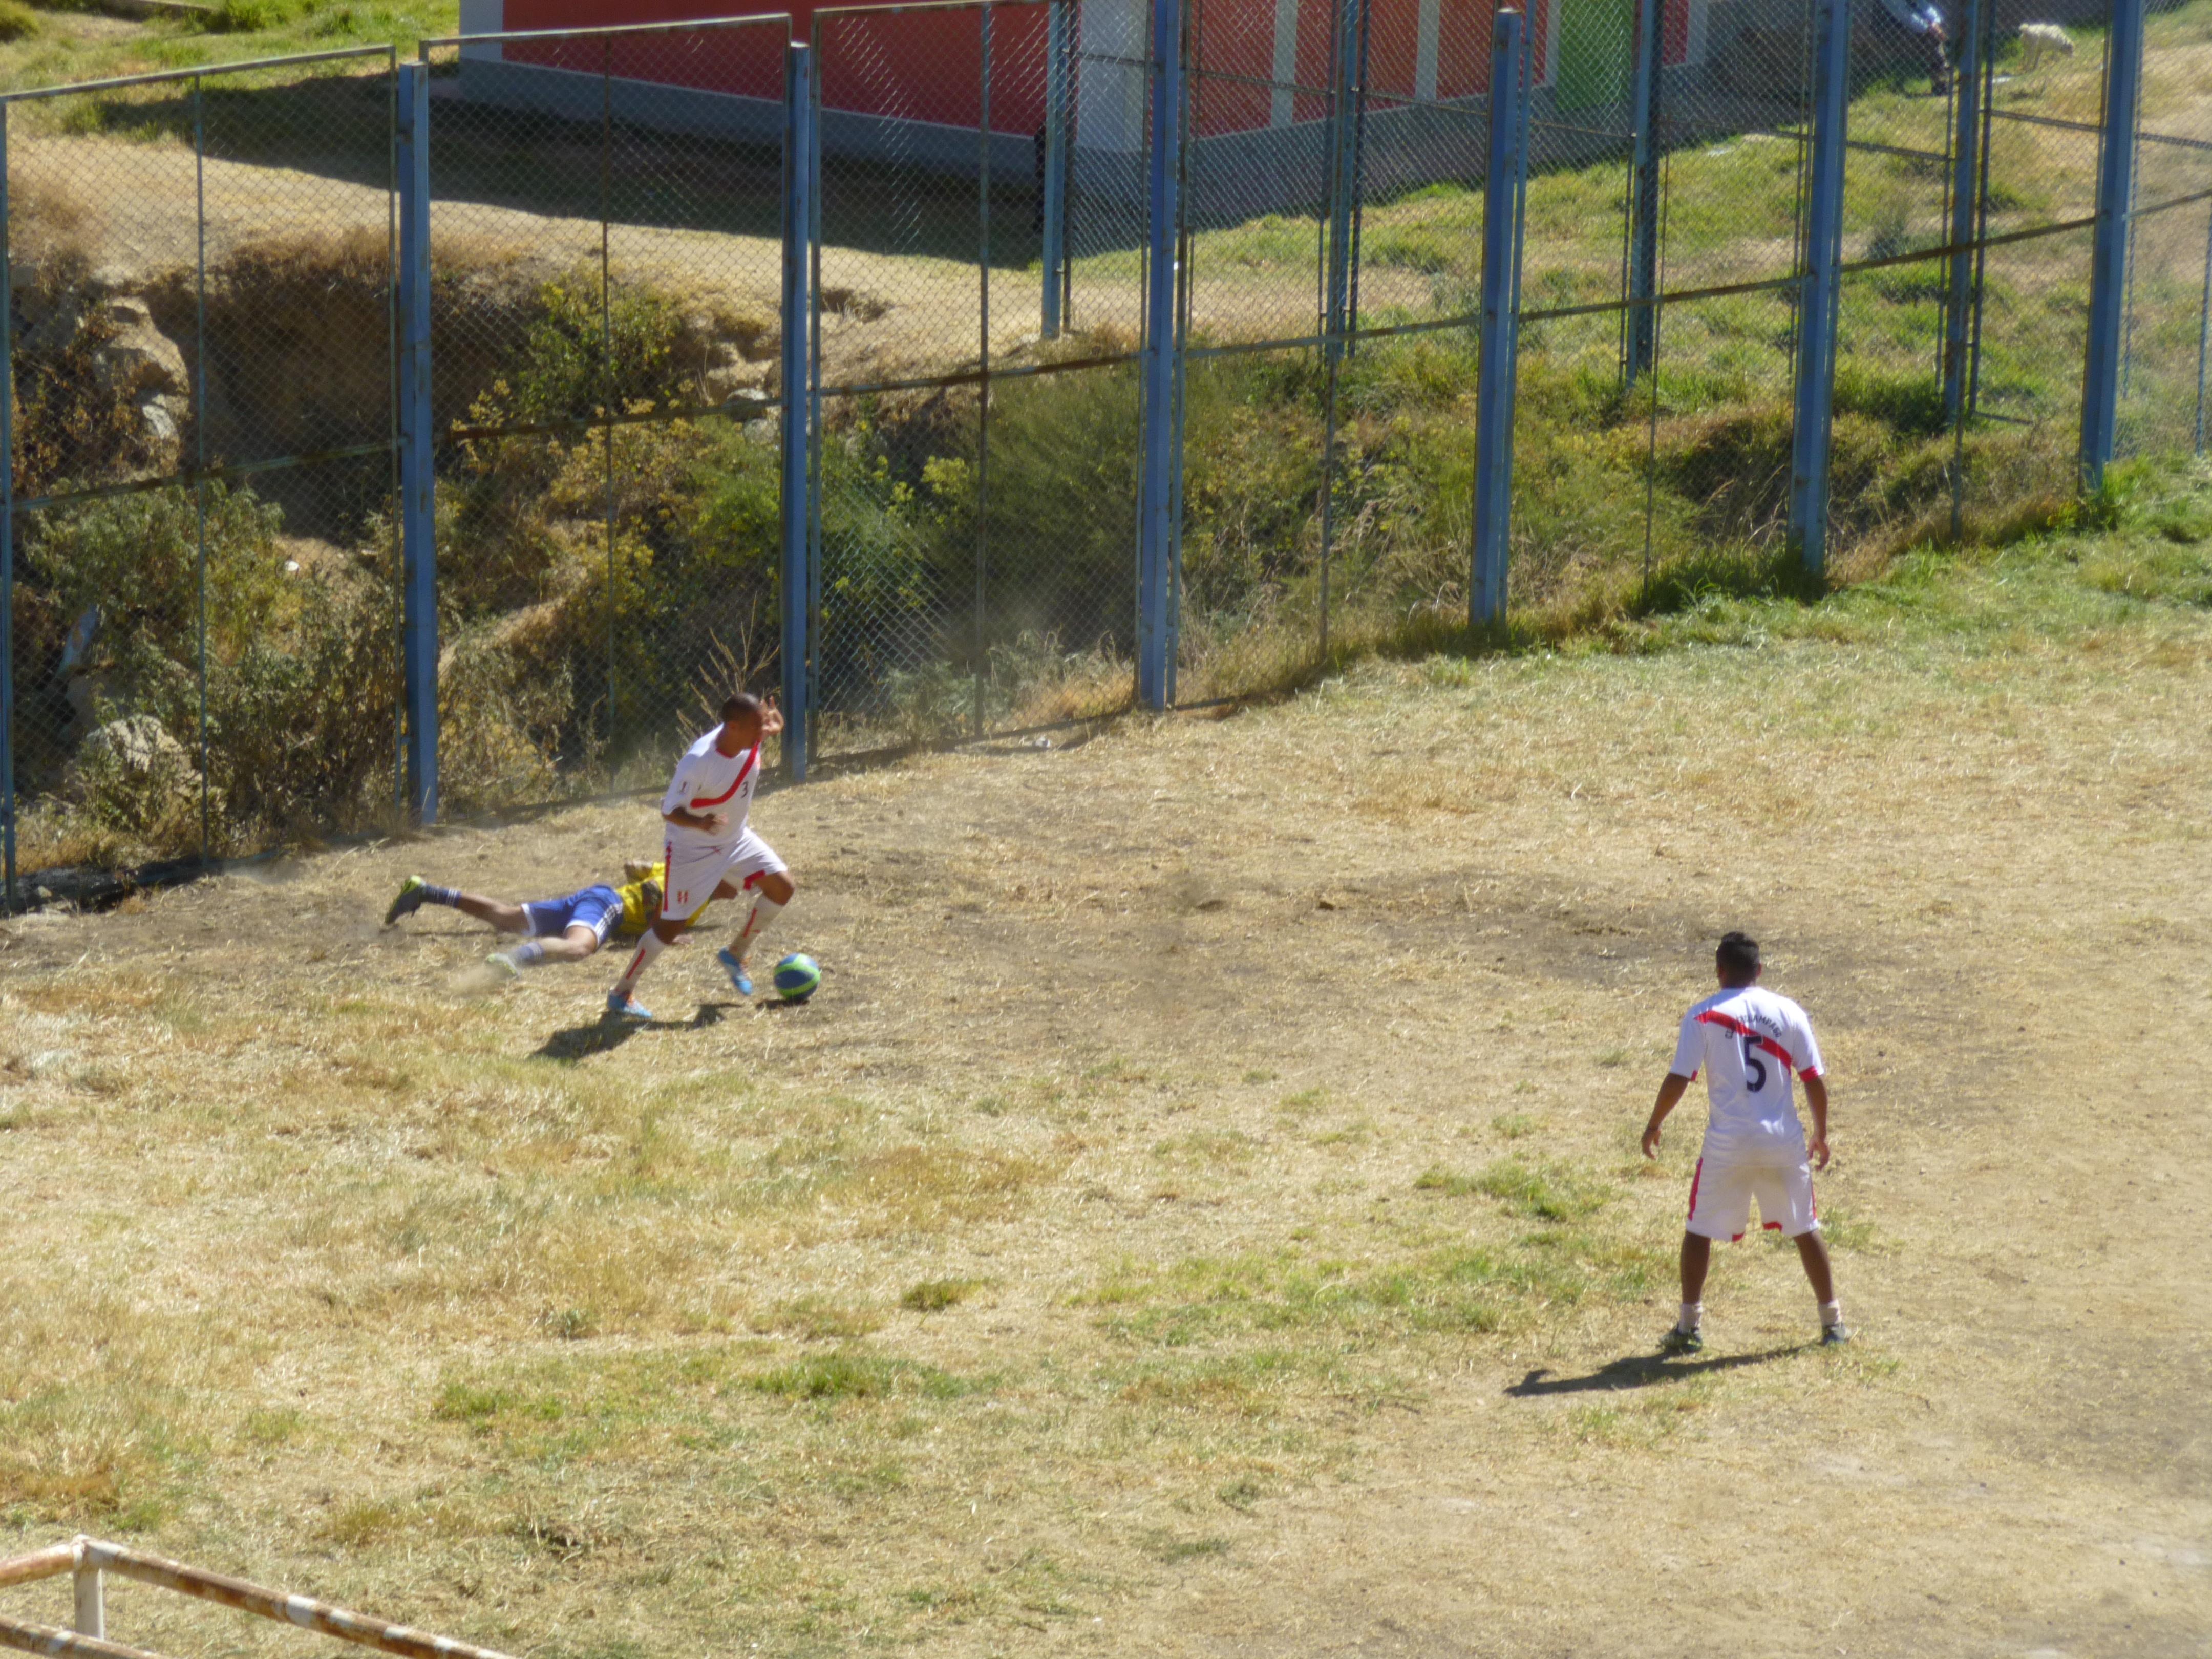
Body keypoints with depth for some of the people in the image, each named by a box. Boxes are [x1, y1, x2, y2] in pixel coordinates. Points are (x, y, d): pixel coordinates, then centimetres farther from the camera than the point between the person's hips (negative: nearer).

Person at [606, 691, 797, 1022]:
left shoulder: (751, 741, -13)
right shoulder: (699, 762, -34)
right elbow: (669, 812, -27)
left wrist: (771, 729, -4)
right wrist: (700, 824, -45)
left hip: (737, 839, 7)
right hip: (693, 849, -7)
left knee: (782, 886, -3)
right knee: (673, 924, -4)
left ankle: (736, 954, 17)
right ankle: (622, 992, 11)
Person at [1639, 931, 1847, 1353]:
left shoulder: (1703, 1015, -5)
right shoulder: (1789, 1013, 3)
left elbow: (1678, 1079, -7)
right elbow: (1815, 1080, 4)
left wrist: (1653, 1126, 7)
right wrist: (1821, 1133, 17)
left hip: (1727, 1143, -2)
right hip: (1784, 1143, 2)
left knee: (1699, 1230, 12)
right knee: (1805, 1230, 15)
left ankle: (1690, 1325, 9)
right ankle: (1832, 1321, 18)